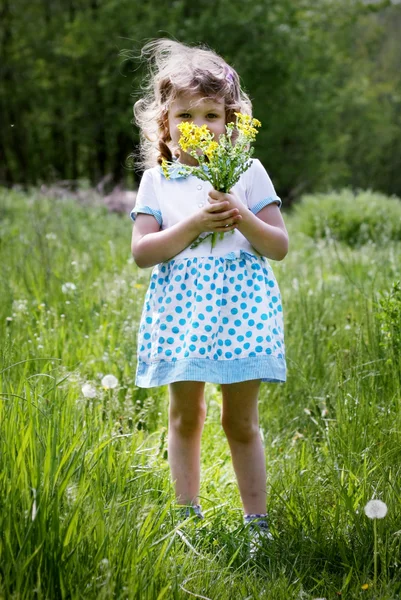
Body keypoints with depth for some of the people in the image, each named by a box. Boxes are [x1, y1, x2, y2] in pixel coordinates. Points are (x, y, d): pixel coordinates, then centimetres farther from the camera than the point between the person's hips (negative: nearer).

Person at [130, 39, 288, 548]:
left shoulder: (249, 173, 3)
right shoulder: (156, 181, 4)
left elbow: (280, 247, 1)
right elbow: (141, 252, -5)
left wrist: (242, 218, -16)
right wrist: (194, 225, -16)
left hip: (240, 305, -1)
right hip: (182, 308, 1)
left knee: (240, 421, 5)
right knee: (184, 416, 10)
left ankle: (255, 518, 14)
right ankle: (187, 514, 20)